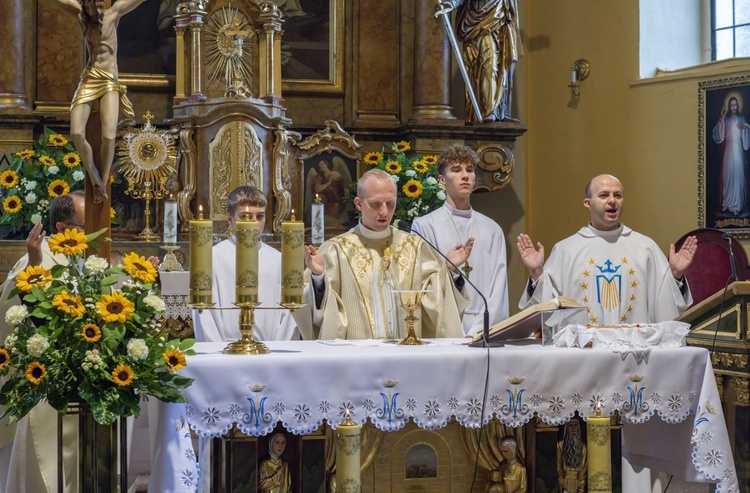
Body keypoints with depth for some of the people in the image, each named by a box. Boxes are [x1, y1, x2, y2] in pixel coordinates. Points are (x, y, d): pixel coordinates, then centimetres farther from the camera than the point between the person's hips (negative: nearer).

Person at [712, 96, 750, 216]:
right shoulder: (726, 120, 9)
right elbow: (719, 136, -3)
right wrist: (722, 119, -11)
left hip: (738, 151, -2)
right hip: (728, 151, 2)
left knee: (737, 176, -5)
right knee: (727, 176, 3)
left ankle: (737, 206, -4)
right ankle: (727, 203, 14)